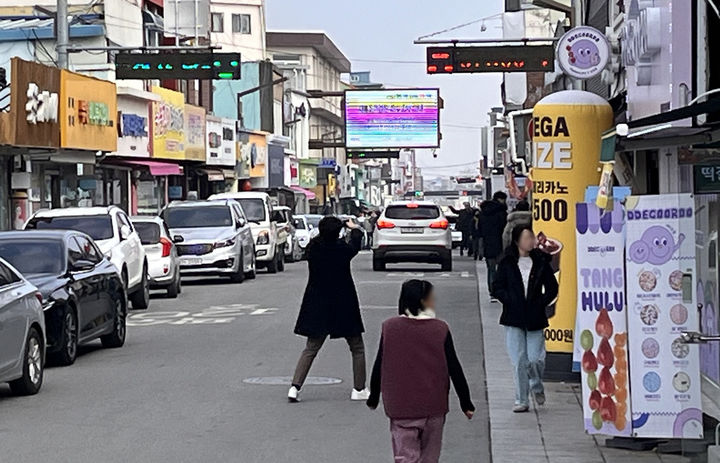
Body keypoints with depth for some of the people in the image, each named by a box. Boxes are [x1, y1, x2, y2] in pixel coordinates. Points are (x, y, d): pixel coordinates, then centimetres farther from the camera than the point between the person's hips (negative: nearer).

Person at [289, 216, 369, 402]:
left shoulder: (313, 248, -9)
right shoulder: (343, 250, -15)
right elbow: (356, 243, 7)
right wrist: (354, 228, 26)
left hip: (317, 305, 4)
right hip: (343, 306, -3)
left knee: (311, 349, 10)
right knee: (357, 348, 13)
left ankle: (295, 387, -2)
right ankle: (359, 389, 15)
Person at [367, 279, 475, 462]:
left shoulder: (389, 328, -5)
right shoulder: (440, 330, -7)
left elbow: (379, 367, 1)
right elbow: (454, 369, -4)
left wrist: (373, 398, 15)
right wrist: (466, 402, 5)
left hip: (400, 408, 0)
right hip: (433, 406, 0)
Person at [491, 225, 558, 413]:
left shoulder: (541, 262, 4)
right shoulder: (507, 263, 2)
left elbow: (552, 288, 10)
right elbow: (497, 288, 5)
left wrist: (541, 303, -2)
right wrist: (510, 301, -8)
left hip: (535, 319, 0)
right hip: (513, 319, 0)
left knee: (535, 358, -5)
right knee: (519, 361, -2)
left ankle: (537, 387, 26)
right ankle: (521, 401, 7)